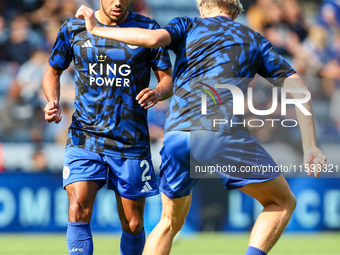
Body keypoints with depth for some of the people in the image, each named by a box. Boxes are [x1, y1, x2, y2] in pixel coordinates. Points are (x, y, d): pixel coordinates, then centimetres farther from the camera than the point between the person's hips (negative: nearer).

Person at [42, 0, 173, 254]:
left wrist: (158, 93, -20)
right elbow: (52, 72, 16)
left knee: (133, 225, 5)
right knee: (78, 210, -19)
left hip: (131, 141, 0)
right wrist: (53, 102, -5)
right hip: (84, 137, 0)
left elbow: (168, 79, 4)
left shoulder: (147, 28, 0)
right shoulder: (74, 28, 2)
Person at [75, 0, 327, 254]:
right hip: (225, 134, -2)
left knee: (171, 222, 21)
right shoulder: (255, 40, 25)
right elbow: (298, 89, 19)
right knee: (282, 203, 15)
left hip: (176, 136, 2)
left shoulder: (187, 26, 22)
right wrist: (310, 146, 17)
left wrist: (97, 29, 10)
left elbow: (153, 38, 0)